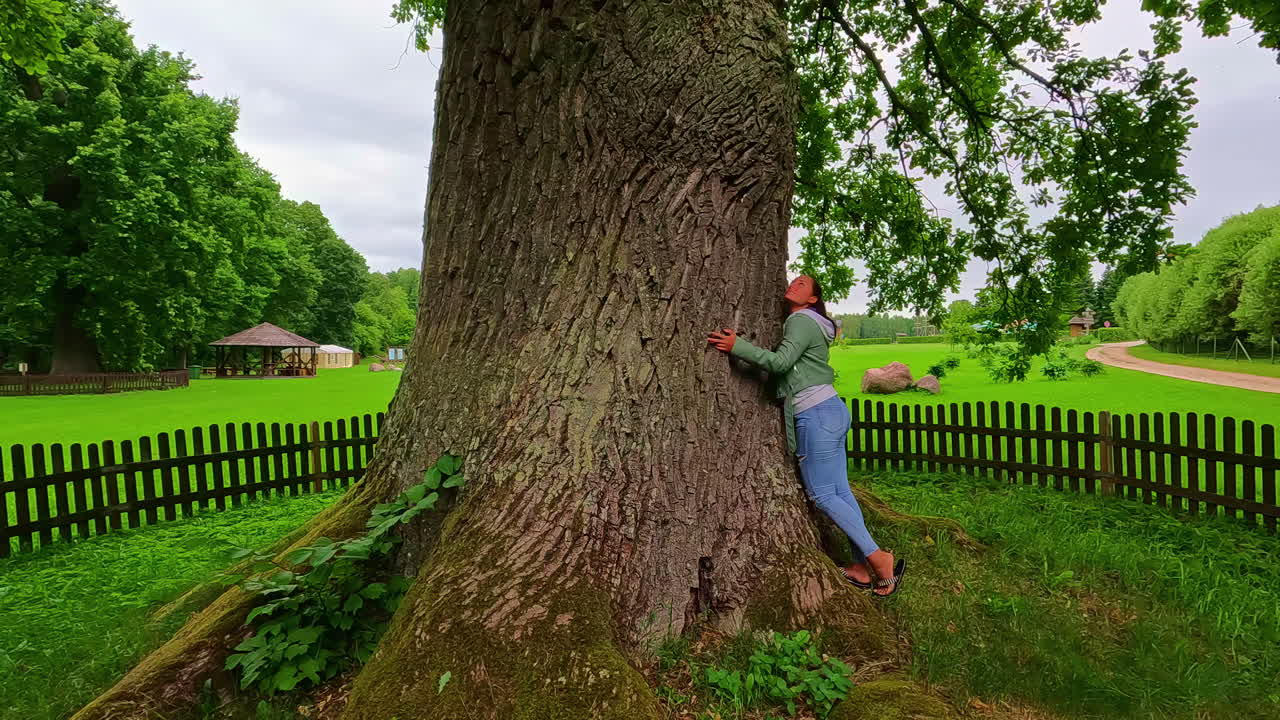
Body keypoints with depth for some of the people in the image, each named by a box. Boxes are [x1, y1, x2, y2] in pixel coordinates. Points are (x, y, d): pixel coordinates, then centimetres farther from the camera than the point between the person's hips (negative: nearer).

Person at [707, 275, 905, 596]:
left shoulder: (801, 321, -9)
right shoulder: (799, 323, 21)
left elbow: (781, 361, -23)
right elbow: (787, 364, 19)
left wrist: (737, 347, -24)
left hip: (817, 415, -10)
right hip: (832, 410, 10)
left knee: (822, 494, -4)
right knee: (840, 491, 10)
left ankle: (877, 557, 0)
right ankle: (862, 567, 15)